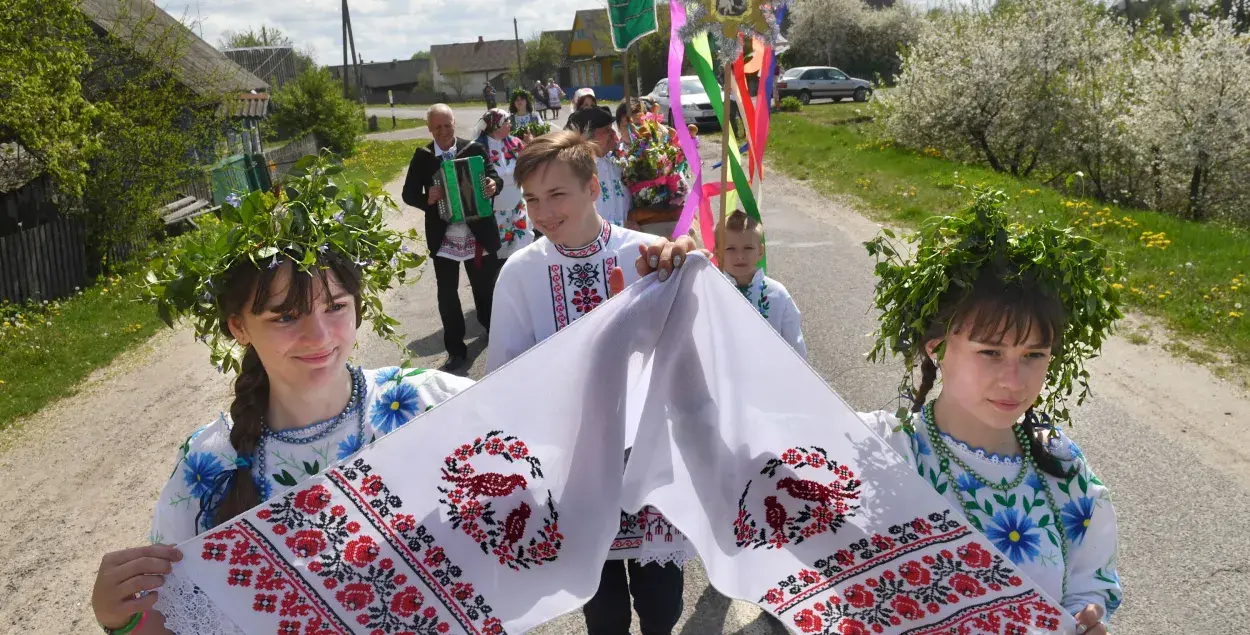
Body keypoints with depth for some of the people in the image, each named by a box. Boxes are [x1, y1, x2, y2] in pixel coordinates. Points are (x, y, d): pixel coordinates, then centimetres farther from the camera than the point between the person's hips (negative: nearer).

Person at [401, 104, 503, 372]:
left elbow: (495, 178, -7)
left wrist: (493, 185, -31)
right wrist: (428, 198, -23)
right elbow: (409, 193, -1)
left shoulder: (475, 149, -4)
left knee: (486, 289, 14)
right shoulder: (422, 156, -1)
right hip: (443, 239, 1)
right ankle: (456, 351, 22)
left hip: (479, 234, -1)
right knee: (447, 295, 8)